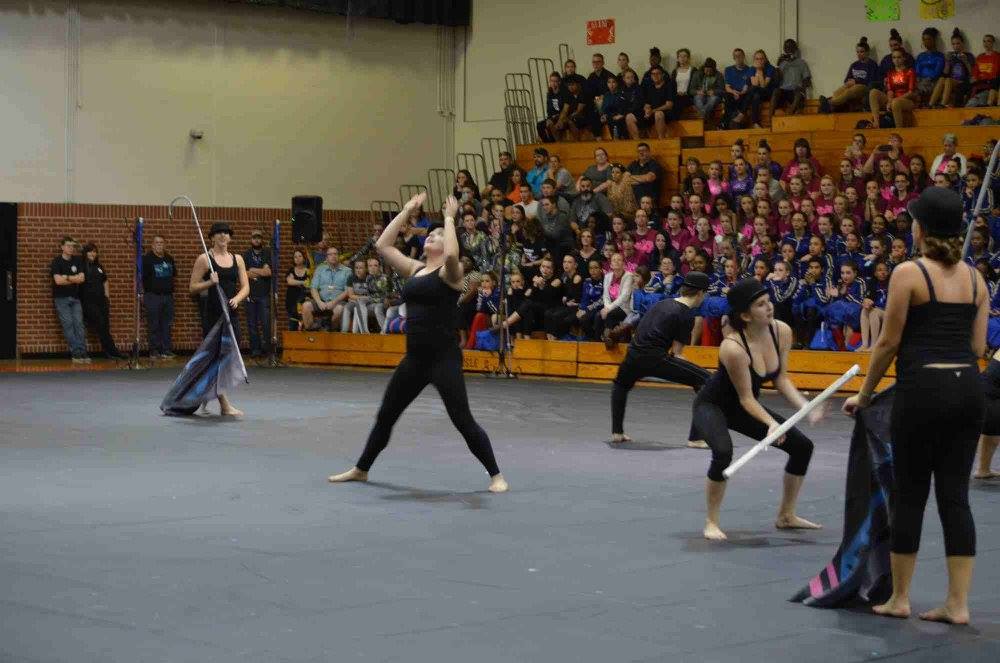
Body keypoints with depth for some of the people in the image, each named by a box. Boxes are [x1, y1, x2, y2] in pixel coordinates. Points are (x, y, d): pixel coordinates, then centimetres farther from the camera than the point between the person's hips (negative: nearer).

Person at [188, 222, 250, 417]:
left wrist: (237, 298, -12)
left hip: (232, 313, 5)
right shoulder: (204, 259, -2)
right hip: (213, 314, -5)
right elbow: (192, 287, -3)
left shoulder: (237, 259, 11)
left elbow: (245, 287, 8)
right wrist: (210, 282, -19)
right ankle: (225, 405, -9)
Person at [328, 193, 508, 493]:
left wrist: (449, 218, -16)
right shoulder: (414, 269, 13)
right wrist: (407, 211, 12)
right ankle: (361, 469, 30)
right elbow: (383, 245, 13)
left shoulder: (449, 272, -6)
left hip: (444, 357, -7)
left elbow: (451, 254, -30)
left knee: (462, 420, -8)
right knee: (385, 415, 16)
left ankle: (496, 476, 2)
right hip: (415, 358, 7)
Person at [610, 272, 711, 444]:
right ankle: (696, 437, -5)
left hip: (633, 354, 7)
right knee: (704, 380, -1)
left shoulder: (663, 303, 21)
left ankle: (617, 432, 32)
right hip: (655, 359, -7)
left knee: (621, 385, 39)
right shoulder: (687, 315, -1)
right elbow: (676, 352, -3)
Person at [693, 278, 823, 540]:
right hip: (711, 405, -7)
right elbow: (745, 397, -25)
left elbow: (781, 378, -4)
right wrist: (771, 423, -39)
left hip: (744, 407, 7)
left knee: (803, 446, 3)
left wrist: (804, 406, -19)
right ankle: (711, 522, -16)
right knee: (724, 452, -35)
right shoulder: (733, 347, -34)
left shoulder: (782, 331, -15)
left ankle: (786, 516, 21)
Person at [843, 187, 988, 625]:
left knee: (909, 494, 5)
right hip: (968, 388, 6)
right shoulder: (974, 277, 10)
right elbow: (978, 346, 11)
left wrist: (864, 395, 5)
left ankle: (899, 598, 14)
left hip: (923, 389, -5)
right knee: (955, 494, 7)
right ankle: (958, 603, 7)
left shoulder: (909, 273, -7)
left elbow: (888, 343, -6)